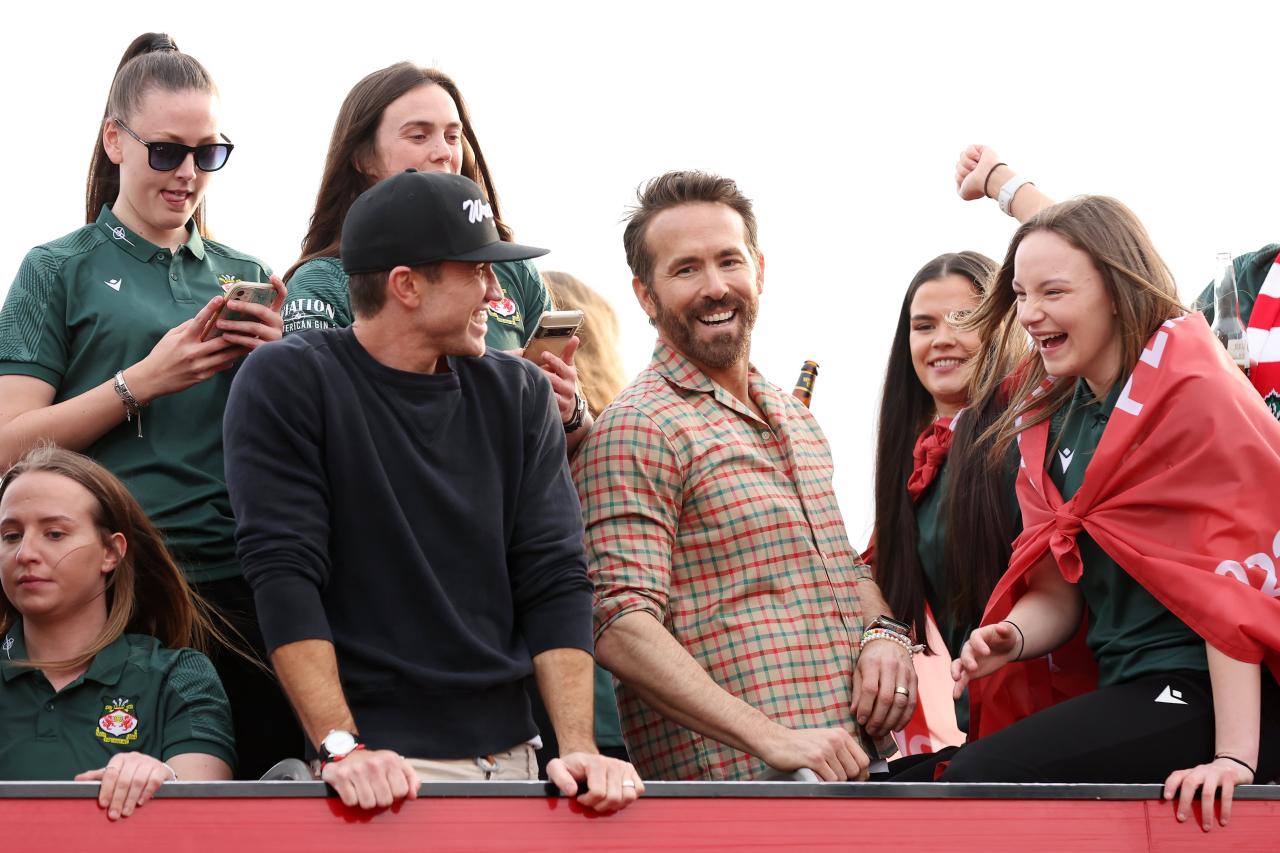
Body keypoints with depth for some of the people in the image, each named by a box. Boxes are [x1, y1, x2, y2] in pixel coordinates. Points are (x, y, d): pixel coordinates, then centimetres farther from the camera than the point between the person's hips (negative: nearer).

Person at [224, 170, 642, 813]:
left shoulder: (518, 394, 8)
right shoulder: (286, 383, -4)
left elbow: (554, 580, 3)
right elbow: (284, 573, -12)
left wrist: (577, 747, -9)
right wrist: (341, 749, -21)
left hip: (509, 754, 4)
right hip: (382, 762, -4)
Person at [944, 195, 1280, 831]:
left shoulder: (1192, 394, -9)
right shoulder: (1050, 420, 15)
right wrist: (1013, 636, -9)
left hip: (1210, 700, -8)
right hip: (1128, 694, 8)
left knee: (973, 782, -23)